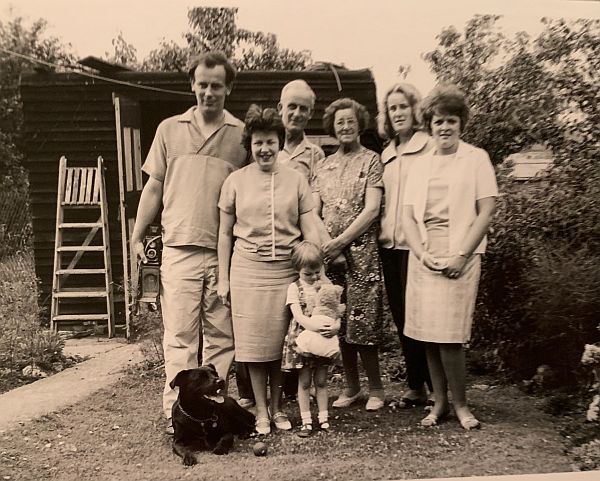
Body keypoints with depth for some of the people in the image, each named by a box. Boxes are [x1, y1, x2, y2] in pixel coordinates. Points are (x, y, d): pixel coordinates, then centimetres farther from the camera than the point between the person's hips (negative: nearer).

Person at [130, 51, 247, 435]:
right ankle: (177, 410, 6)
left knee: (222, 334, 5)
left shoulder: (241, 135, 7)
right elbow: (154, 187, 13)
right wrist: (137, 237, 8)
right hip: (180, 248, 0)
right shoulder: (170, 129, 10)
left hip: (226, 251, 0)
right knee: (180, 333, -1)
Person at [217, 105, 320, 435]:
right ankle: (261, 412, 17)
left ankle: (277, 408, 22)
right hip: (248, 269, 0)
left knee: (282, 342, 5)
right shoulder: (236, 181, 4)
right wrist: (223, 279, 5)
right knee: (255, 343, 3)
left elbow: (310, 230, 4)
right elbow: (225, 234, 8)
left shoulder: (296, 180, 4)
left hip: (287, 269, 0)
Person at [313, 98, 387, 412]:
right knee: (338, 323, 7)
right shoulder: (323, 166, 15)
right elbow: (313, 211, 8)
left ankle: (375, 388, 11)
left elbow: (371, 209, -8)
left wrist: (341, 241, -13)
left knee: (361, 322, -5)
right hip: (329, 252, 4)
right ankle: (351, 385, 21)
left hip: (361, 252, -4)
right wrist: (325, 241, -9)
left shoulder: (371, 161, 2)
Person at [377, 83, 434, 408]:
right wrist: (381, 232, 12)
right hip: (389, 243, 6)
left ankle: (437, 388, 9)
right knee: (400, 317, 10)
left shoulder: (429, 148, -3)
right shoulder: (386, 154, 17)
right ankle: (415, 387, 22)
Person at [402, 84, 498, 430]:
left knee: (448, 335, -8)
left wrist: (461, 255, -12)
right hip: (423, 256, 4)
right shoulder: (420, 166, 14)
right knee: (428, 335, 4)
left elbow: (487, 211, -4)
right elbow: (409, 217, 9)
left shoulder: (476, 159, 3)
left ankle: (460, 404, 10)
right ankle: (440, 402, 18)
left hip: (458, 255, -4)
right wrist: (422, 254, -7)